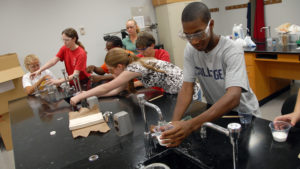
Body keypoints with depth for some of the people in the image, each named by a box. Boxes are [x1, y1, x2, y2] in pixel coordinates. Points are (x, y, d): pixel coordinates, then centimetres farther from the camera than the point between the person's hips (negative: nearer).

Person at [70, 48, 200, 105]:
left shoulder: (134, 67, -24)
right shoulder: (135, 63, 2)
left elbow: (106, 88, -19)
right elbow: (117, 90, 7)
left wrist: (80, 97, -10)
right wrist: (90, 94, 6)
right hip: (175, 92, 9)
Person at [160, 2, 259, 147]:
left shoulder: (232, 51, -24)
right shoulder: (190, 50, -9)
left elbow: (233, 97, -36)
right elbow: (186, 88, -12)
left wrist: (191, 124, -49)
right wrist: (174, 122, -30)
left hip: (242, 112, -2)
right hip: (214, 108, 3)